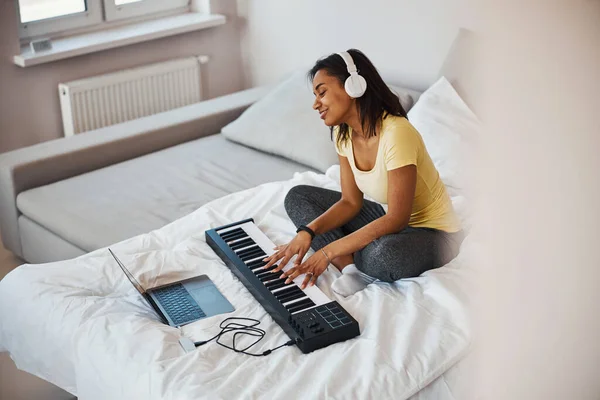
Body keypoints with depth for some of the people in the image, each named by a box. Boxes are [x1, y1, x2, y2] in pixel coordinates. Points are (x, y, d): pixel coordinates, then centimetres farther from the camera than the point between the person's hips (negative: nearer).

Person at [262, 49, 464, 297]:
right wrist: (307, 231, -19)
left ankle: (349, 265, -7)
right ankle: (352, 268, -19)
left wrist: (329, 251, -31)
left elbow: (398, 218, -30)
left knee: (385, 254, -43)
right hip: (388, 218, 8)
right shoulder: (343, 134, -6)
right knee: (297, 197, -1)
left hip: (432, 232, -8)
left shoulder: (396, 133, -30)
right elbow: (350, 202, -1)